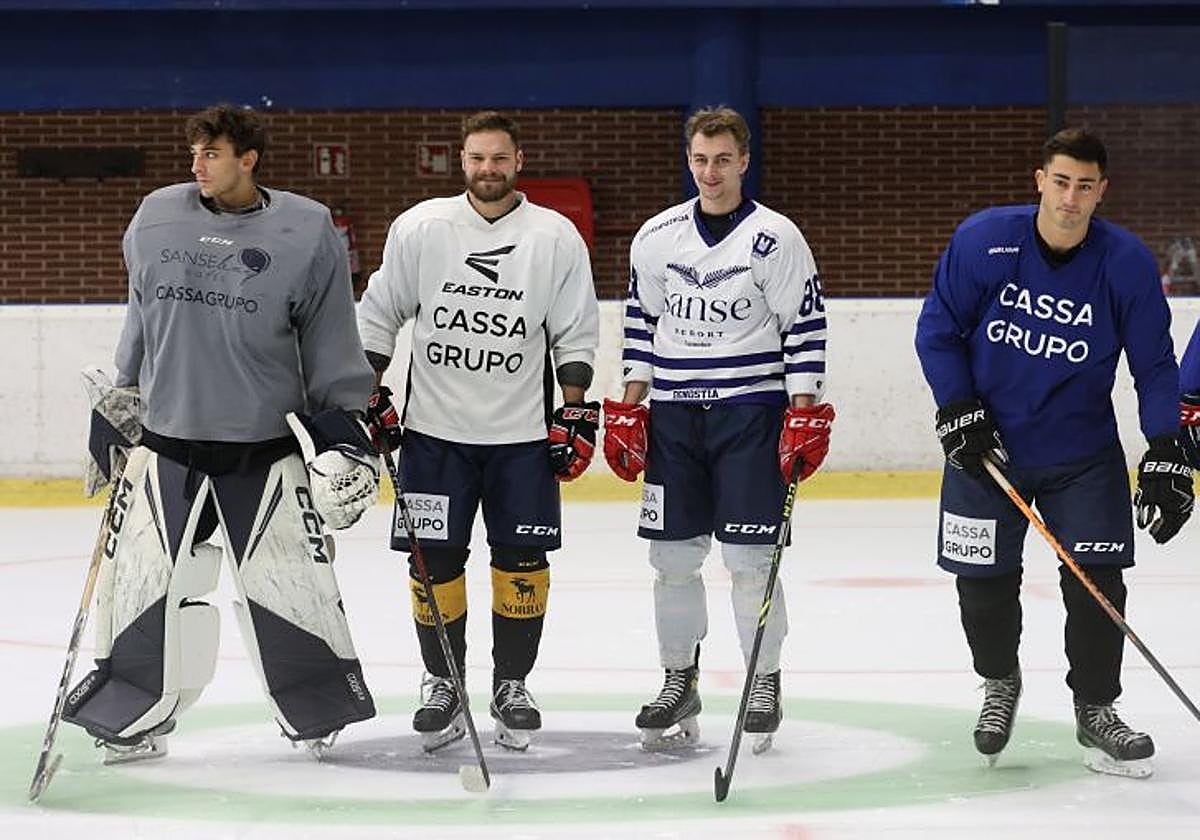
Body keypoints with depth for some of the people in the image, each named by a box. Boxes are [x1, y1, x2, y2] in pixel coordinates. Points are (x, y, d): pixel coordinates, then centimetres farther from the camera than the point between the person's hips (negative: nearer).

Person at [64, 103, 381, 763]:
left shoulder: (306, 231, -4)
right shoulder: (157, 220, 3)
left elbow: (331, 341, 2)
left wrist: (344, 426, -1)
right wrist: (118, 401, 17)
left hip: (270, 446, -2)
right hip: (166, 441, 2)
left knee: (288, 585, 2)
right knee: (144, 581, 0)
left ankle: (317, 713, 21)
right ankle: (133, 716, 13)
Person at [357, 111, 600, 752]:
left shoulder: (556, 237, -1)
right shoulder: (419, 228, -1)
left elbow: (576, 333, 5)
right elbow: (379, 314, 8)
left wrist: (576, 411, -1)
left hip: (522, 433, 0)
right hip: (435, 428, 0)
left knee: (522, 560, 1)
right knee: (433, 558, 1)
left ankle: (511, 685, 15)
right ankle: (442, 684, 15)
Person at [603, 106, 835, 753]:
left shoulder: (775, 238, -5)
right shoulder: (656, 238, 7)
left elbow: (806, 328, -5)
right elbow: (641, 324, 14)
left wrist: (806, 418, -10)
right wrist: (627, 411, 9)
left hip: (752, 410, -4)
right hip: (673, 414, 4)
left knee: (749, 557, -4)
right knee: (672, 555, 5)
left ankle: (763, 683, 8)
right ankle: (680, 681, 16)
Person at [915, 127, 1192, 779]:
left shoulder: (1127, 262, -12)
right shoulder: (983, 240, -13)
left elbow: (1154, 367, -5)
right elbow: (937, 331, -3)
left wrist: (1165, 458, -12)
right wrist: (960, 414, -11)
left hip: (1083, 451, 0)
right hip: (986, 441, 0)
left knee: (1097, 579, -5)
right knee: (984, 579, 4)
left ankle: (1096, 708, 13)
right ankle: (1000, 684, 32)